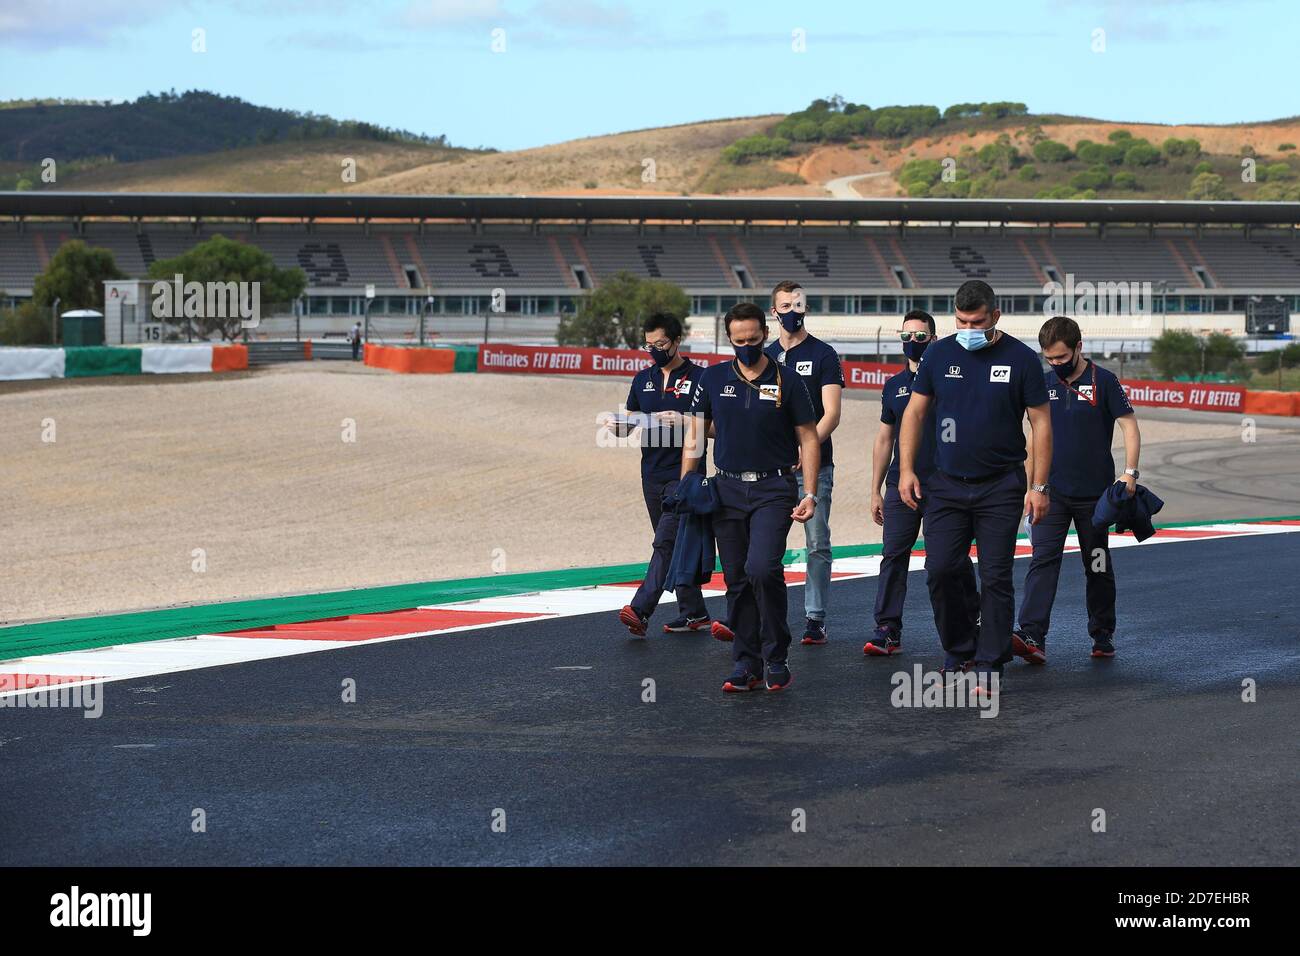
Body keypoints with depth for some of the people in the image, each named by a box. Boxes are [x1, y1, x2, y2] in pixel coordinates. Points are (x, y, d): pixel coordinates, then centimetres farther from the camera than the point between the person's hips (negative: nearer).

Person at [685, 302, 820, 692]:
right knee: (736, 580, 5)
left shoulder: (787, 382, -1)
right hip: (728, 489, 3)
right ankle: (746, 664, 14)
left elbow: (808, 439, 2)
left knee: (762, 569, -20)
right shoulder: (713, 379, 6)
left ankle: (776, 659, -6)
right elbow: (695, 434, 11)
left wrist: (810, 494, -6)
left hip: (773, 490, -3)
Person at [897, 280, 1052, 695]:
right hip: (947, 485, 2)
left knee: (996, 578, -1)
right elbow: (915, 412, 8)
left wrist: (1039, 486, -6)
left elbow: (1040, 423, -1)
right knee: (940, 571, -3)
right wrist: (906, 469, -1)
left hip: (1000, 486, -2)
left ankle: (989, 666, 6)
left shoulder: (1020, 359, -4)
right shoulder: (939, 354, 2)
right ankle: (960, 651, 17)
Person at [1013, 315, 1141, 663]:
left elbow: (1130, 427, -8)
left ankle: (1103, 635, 23)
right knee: (1043, 561, -12)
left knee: (1098, 567, 9)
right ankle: (1032, 637, -23)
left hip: (1094, 493, -2)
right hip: (1051, 491, 2)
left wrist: (1129, 473, -19)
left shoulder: (1103, 382, -6)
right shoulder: (1043, 383, 6)